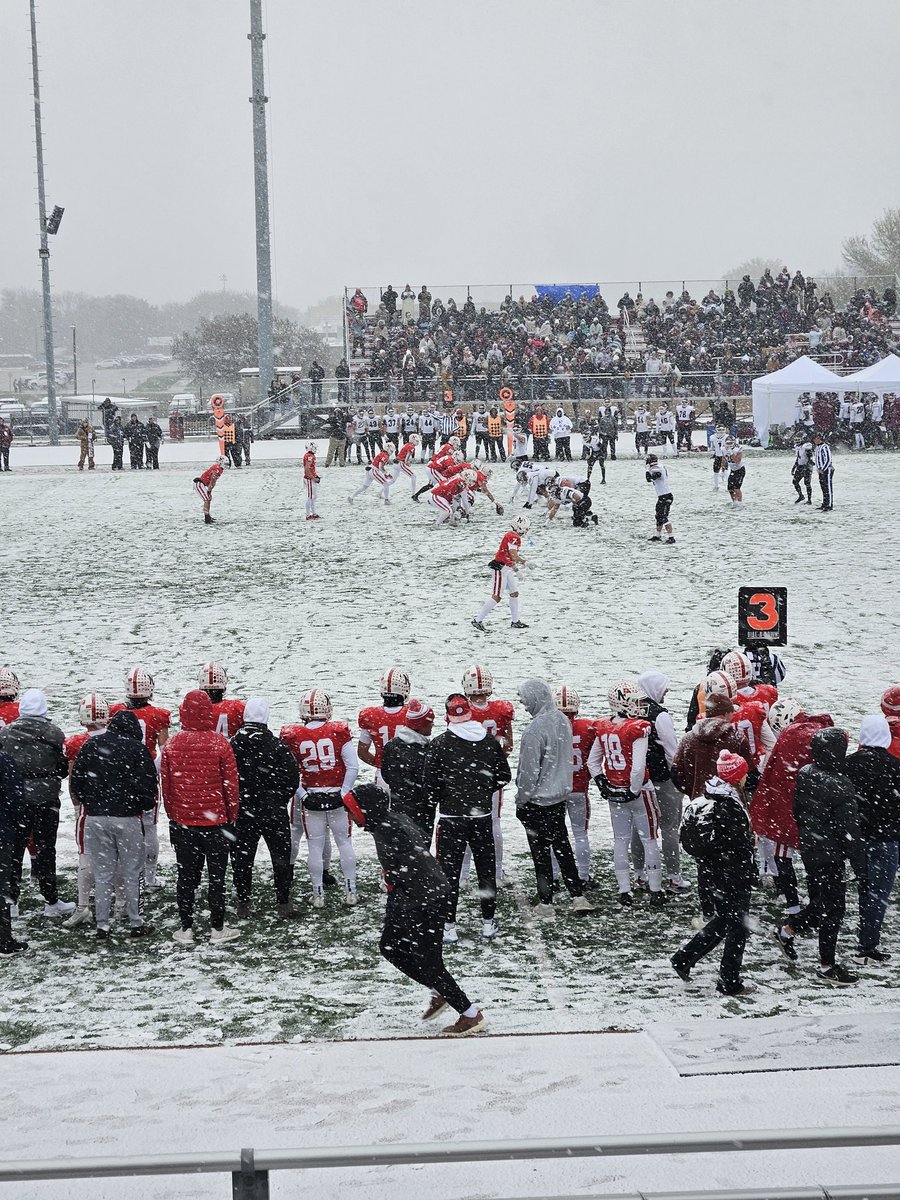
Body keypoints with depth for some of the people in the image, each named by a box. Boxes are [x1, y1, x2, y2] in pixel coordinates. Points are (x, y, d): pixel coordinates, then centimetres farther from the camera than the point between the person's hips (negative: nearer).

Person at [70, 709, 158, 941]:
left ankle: (102, 926, 7)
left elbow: (76, 779, 7)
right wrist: (146, 805, 10)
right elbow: (148, 783, -8)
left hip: (95, 817, 3)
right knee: (131, 873, 7)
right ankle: (136, 924, 11)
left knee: (102, 874, 8)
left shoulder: (90, 746, 5)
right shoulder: (137, 748, -5)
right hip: (127, 818, -3)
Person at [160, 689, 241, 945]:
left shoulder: (171, 745, -4)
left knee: (186, 876, 10)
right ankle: (217, 929, 12)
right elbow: (231, 784, -5)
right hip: (216, 821, -2)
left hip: (182, 821, 2)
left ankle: (186, 929, 15)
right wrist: (232, 816, 8)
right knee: (216, 876, 7)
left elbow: (166, 786, 4)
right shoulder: (220, 744, -11)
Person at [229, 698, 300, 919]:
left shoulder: (233, 745, -9)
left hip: (243, 813, 1)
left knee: (242, 858, 12)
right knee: (281, 857, 11)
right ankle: (283, 903, 15)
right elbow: (292, 777, -6)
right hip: (274, 813, -1)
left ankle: (243, 903, 16)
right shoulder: (277, 746, -11)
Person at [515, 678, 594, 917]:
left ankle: (546, 904, 11)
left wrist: (521, 800, -6)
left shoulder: (535, 729, -25)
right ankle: (578, 896, 21)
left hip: (538, 800, -7)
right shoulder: (563, 720, -1)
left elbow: (529, 771, -19)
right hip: (561, 795, 7)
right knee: (562, 846, 18)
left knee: (541, 853, 4)